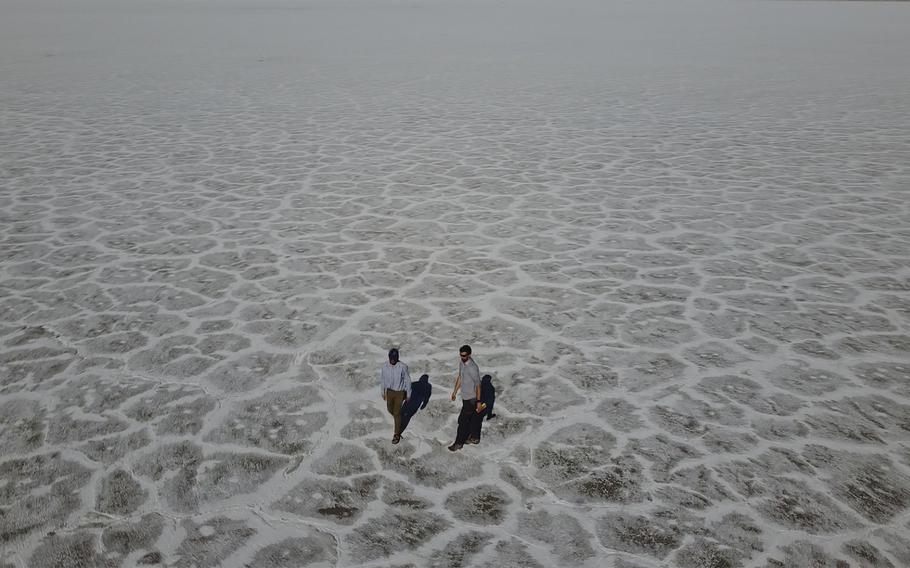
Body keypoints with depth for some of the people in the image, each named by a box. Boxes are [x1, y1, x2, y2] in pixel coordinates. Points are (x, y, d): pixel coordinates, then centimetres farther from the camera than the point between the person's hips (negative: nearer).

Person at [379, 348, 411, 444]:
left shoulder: (403, 367, -25)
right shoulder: (385, 366, -15)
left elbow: (407, 381, -13)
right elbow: (382, 379, 1)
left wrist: (408, 395, -5)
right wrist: (382, 392, 10)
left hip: (400, 392, -4)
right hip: (389, 391, 4)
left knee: (397, 413, 2)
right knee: (390, 409, 20)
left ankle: (397, 434, 20)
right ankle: (397, 418, 56)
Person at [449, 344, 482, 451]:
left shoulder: (473, 368, -27)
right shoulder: (461, 363, 0)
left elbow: (478, 385, -22)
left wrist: (478, 401, -18)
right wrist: (455, 391, 21)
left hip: (471, 398, -8)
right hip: (465, 396, 8)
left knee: (462, 420, 0)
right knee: (472, 418, 22)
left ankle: (459, 443, 12)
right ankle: (474, 437, 37)